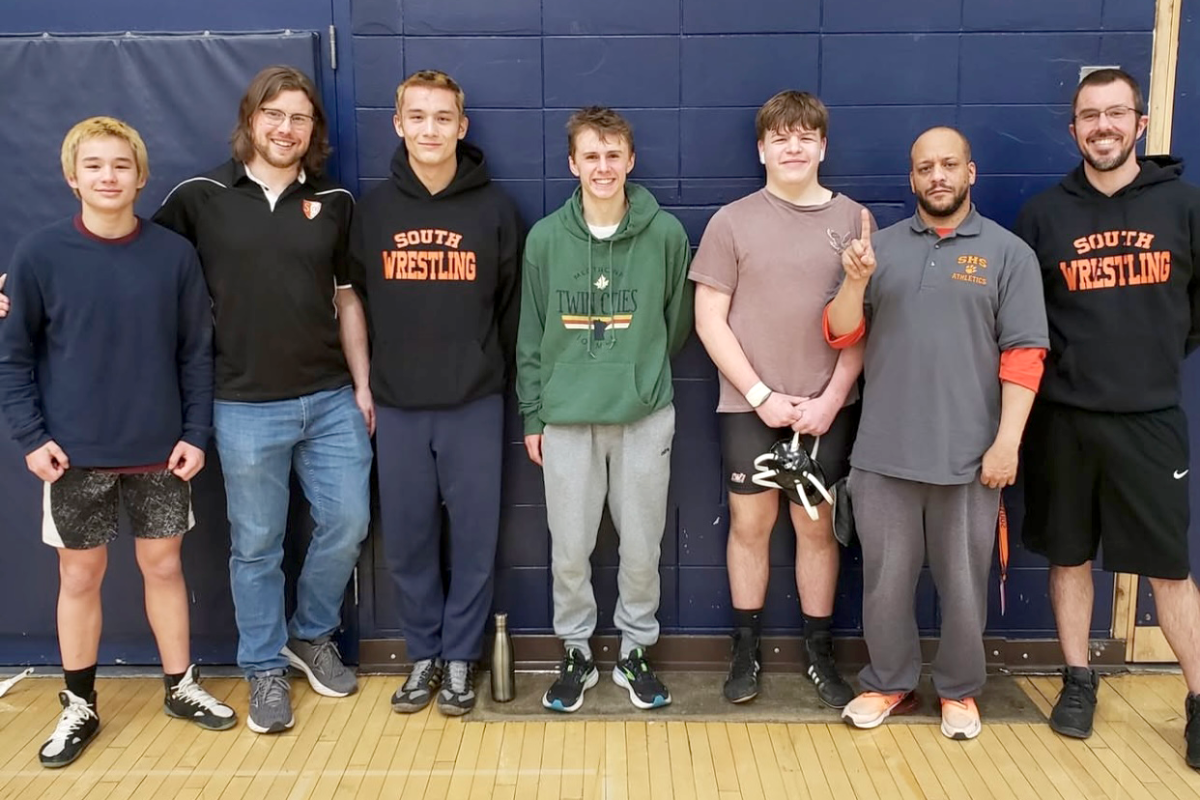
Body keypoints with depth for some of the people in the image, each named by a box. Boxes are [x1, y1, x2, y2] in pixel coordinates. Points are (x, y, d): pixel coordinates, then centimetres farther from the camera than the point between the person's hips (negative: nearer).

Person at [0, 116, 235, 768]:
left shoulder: (175, 254, -4)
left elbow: (198, 352, 0)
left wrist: (196, 432, -4)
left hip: (160, 452, 1)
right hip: (74, 455, -1)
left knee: (164, 566, 13)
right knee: (79, 575, 11)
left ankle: (181, 687, 30)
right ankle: (78, 705, 28)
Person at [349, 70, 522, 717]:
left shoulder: (493, 207, 1)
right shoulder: (373, 209, 5)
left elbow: (511, 305, 4)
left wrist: (499, 378, 3)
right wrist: (365, 385, 8)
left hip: (474, 404, -1)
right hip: (396, 407, 2)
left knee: (473, 537, 5)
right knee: (406, 540, 8)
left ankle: (461, 658, 22)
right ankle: (424, 654, 26)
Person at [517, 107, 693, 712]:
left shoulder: (665, 234, -2)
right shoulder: (546, 238, 1)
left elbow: (678, 322, 8)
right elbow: (530, 335, 5)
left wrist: (641, 373, 8)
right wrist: (533, 415, 5)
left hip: (644, 416, 0)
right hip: (566, 418, 1)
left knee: (641, 549, 9)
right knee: (569, 551, 7)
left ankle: (635, 651, 29)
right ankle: (576, 654, 28)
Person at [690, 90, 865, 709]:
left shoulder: (852, 219, 4)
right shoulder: (732, 221, 0)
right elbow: (709, 319, -3)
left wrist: (831, 399, -6)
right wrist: (763, 396, -9)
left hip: (827, 408, 1)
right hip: (749, 405, -1)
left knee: (816, 526, 8)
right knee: (750, 524, 5)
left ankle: (820, 653, 22)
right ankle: (745, 650, 21)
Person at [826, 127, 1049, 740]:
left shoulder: (1008, 252, 1)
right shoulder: (880, 247, 8)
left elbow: (1024, 354, -4)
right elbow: (839, 335, 4)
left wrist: (1008, 441, -11)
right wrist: (855, 282, -14)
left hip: (969, 455, -2)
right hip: (883, 453, 2)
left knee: (963, 583, 10)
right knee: (885, 579, 11)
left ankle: (959, 690, 30)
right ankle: (889, 684, 29)